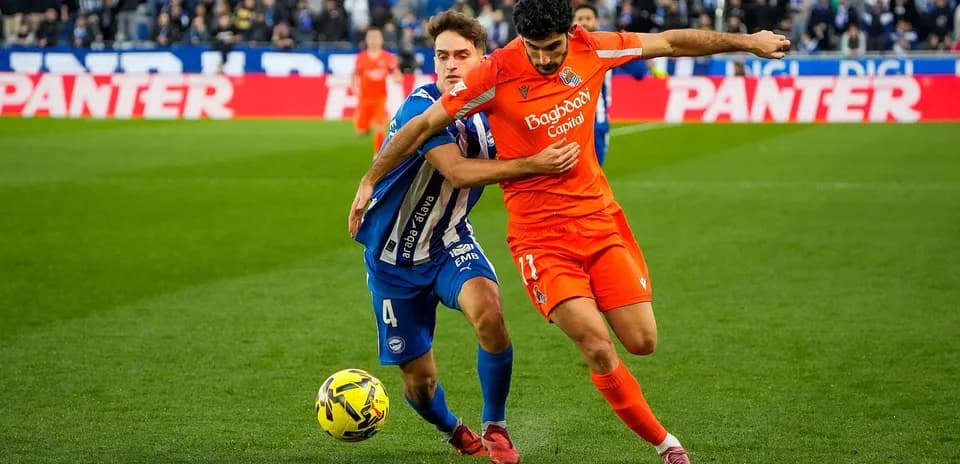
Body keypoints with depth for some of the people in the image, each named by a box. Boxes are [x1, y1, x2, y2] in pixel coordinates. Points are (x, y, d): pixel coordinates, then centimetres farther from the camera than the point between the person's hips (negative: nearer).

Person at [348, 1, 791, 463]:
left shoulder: (590, 50, -4)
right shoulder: (496, 74, -16)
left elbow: (669, 42, 10)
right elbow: (423, 125, -7)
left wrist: (746, 41, 16)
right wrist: (370, 181, -4)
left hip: (599, 217, 4)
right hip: (539, 232, -4)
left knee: (641, 341, -5)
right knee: (597, 346, -16)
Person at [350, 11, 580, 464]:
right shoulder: (421, 106, -24)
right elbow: (457, 171, -35)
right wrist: (532, 164, -41)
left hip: (451, 243, 3)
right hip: (395, 257, -3)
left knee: (488, 313, -30)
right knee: (419, 381, 4)